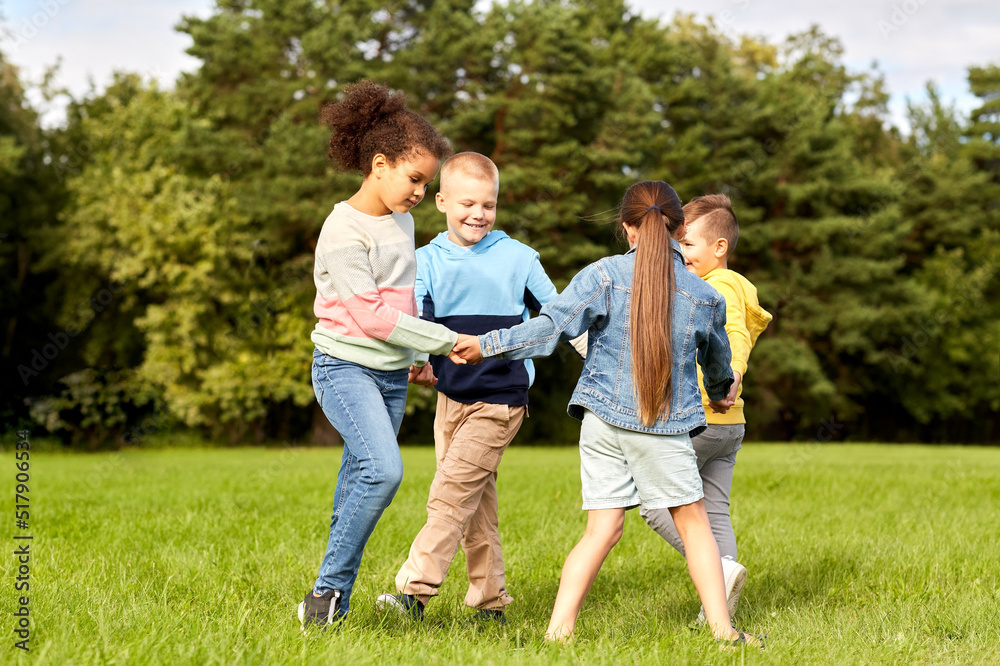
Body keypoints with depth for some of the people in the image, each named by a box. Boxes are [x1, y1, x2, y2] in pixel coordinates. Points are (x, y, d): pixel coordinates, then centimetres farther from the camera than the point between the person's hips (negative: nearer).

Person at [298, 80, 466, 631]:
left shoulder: (402, 221, 12)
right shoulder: (343, 230, -14)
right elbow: (370, 313, -18)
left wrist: (419, 354, 26)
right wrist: (442, 340, -15)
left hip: (392, 373, 8)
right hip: (346, 365, -7)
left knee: (359, 483, 5)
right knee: (384, 468, -24)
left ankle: (335, 603, 10)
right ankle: (328, 587, -12)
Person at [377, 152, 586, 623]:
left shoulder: (518, 258, -1)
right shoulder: (427, 261, 4)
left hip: (499, 400, -4)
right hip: (450, 395, 4)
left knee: (451, 494, -13)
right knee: (476, 501, 10)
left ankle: (414, 591, -15)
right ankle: (490, 601, 18)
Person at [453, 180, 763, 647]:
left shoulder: (604, 275, -3)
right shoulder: (704, 296, 4)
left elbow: (553, 325, -9)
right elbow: (717, 359, 23)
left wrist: (488, 345, -1)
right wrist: (720, 391, 45)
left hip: (602, 420, 1)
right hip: (666, 427, -1)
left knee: (602, 530, 5)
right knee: (694, 524, 11)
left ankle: (558, 630, -1)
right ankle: (723, 630, 11)